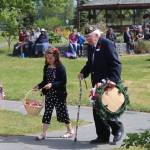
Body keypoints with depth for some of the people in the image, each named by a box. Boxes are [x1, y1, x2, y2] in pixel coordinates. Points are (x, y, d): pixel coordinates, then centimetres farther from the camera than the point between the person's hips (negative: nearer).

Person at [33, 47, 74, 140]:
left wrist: (52, 84, -27)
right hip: (49, 94, 6)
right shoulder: (46, 67, 6)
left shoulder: (60, 67, -13)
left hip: (59, 94, -6)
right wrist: (39, 86, -1)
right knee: (47, 112, 5)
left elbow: (63, 81, -17)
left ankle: (70, 130, 23)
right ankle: (44, 133, 10)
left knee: (62, 112, 5)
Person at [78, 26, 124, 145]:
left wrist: (113, 79, -27)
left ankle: (117, 127, 18)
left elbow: (116, 64, -18)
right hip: (96, 83, 9)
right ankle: (103, 136, 20)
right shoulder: (91, 47, 12)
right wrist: (83, 73, 3)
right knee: (97, 110, 10)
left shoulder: (107, 44, -14)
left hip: (108, 83, -9)